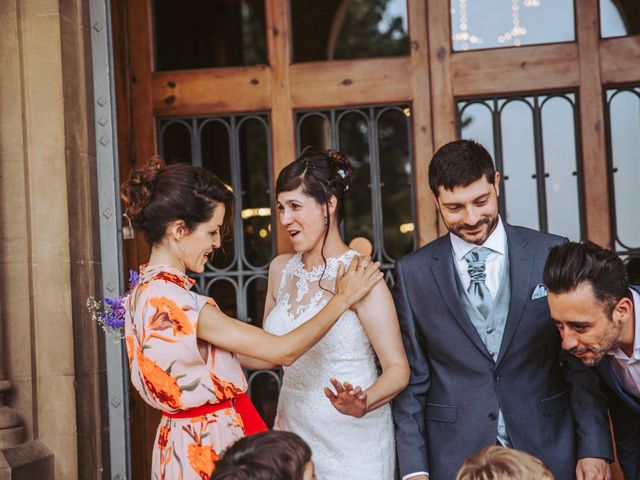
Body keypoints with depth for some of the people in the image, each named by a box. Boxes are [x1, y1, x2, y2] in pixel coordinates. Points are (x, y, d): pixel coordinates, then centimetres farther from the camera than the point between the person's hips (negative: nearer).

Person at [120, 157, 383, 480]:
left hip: (183, 439, 10)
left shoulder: (144, 290, 5)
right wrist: (342, 299, -10)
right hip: (208, 448, -10)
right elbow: (283, 351, -21)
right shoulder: (173, 300, -24)